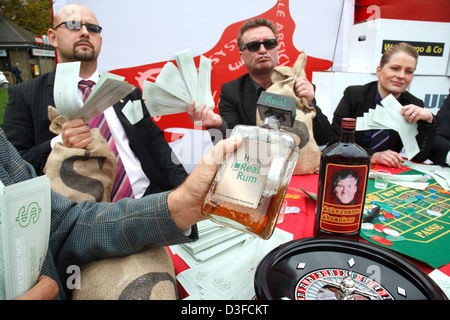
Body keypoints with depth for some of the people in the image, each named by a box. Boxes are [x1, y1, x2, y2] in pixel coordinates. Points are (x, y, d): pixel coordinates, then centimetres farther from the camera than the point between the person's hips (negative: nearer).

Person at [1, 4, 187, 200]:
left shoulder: (126, 91, 17)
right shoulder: (25, 95, 8)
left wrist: (182, 183, -5)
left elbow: (156, 144, 12)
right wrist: (59, 145, -16)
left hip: (148, 197, 4)